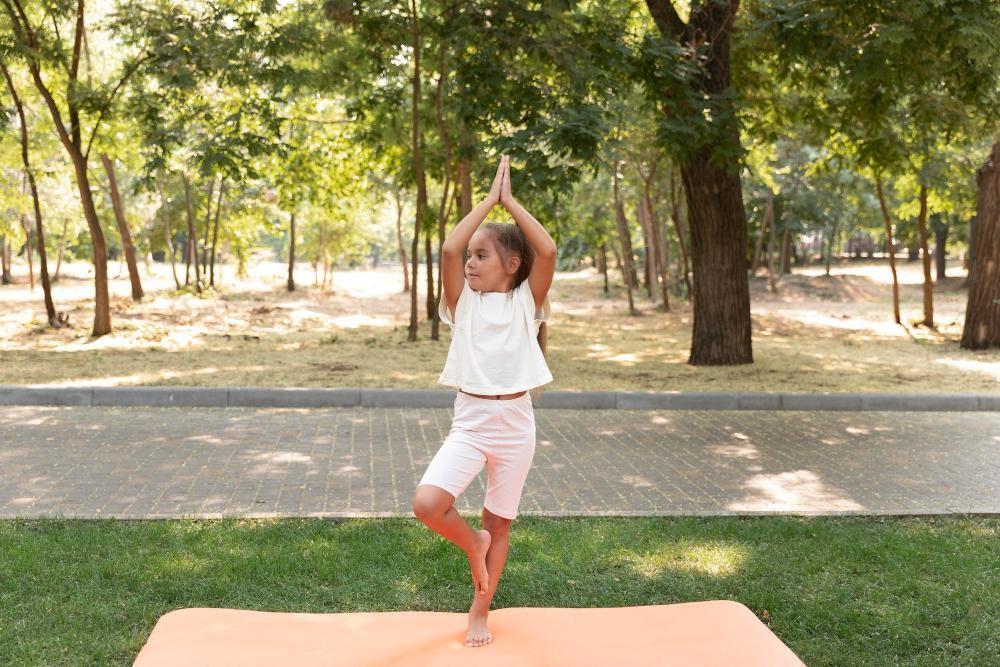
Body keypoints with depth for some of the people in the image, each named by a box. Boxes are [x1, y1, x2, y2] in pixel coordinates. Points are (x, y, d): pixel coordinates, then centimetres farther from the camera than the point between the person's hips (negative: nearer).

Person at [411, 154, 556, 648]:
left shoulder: (525, 301, -1)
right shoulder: (463, 302, 1)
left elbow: (547, 251, -17)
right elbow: (449, 249, -15)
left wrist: (510, 200, -8)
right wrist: (488, 198, -8)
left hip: (515, 425, 0)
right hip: (469, 423, 1)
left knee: (500, 525, 10)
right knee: (427, 504, -20)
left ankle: (480, 611, 29)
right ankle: (471, 543, 12)